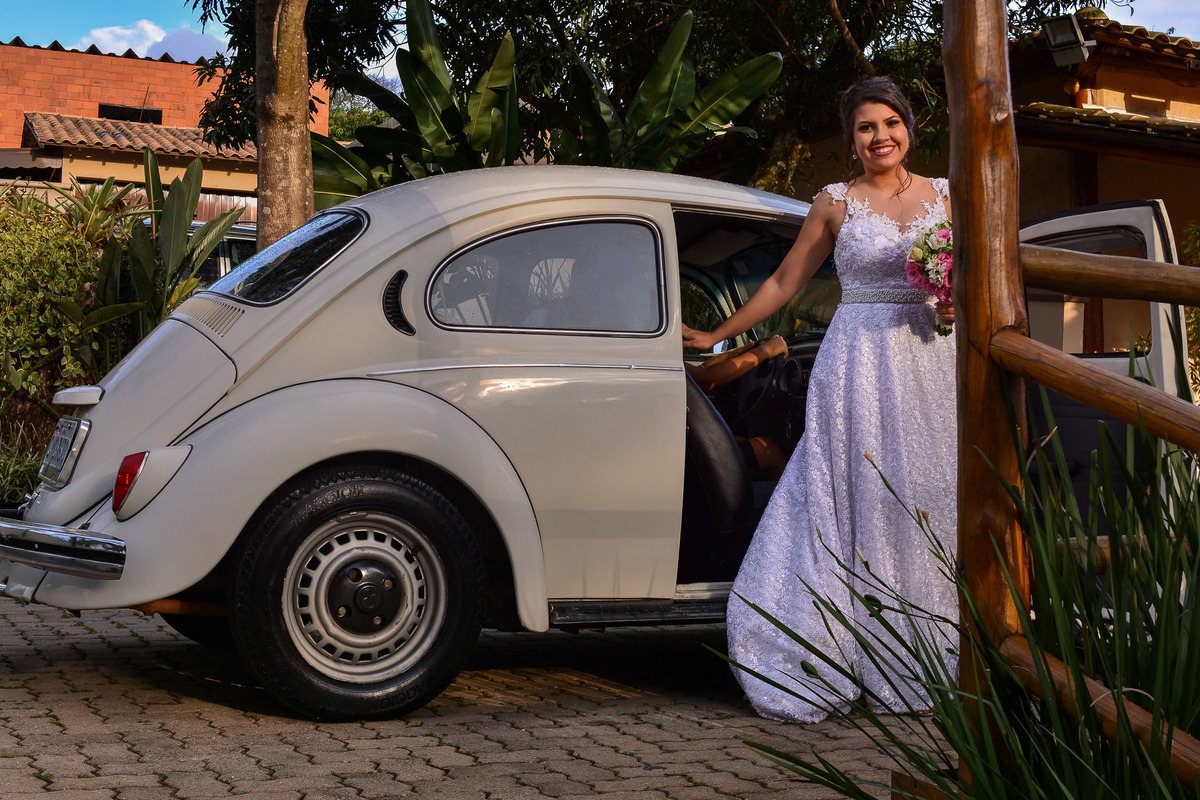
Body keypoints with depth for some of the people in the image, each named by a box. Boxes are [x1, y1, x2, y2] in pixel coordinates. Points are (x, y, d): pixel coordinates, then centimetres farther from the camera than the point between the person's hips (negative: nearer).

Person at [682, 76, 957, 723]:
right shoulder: (836, 203, 4)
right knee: (860, 504, -6)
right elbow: (785, 281, 10)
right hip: (861, 366, -3)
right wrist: (717, 336, 12)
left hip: (932, 364, 3)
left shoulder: (943, 196, 11)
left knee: (930, 503, 2)